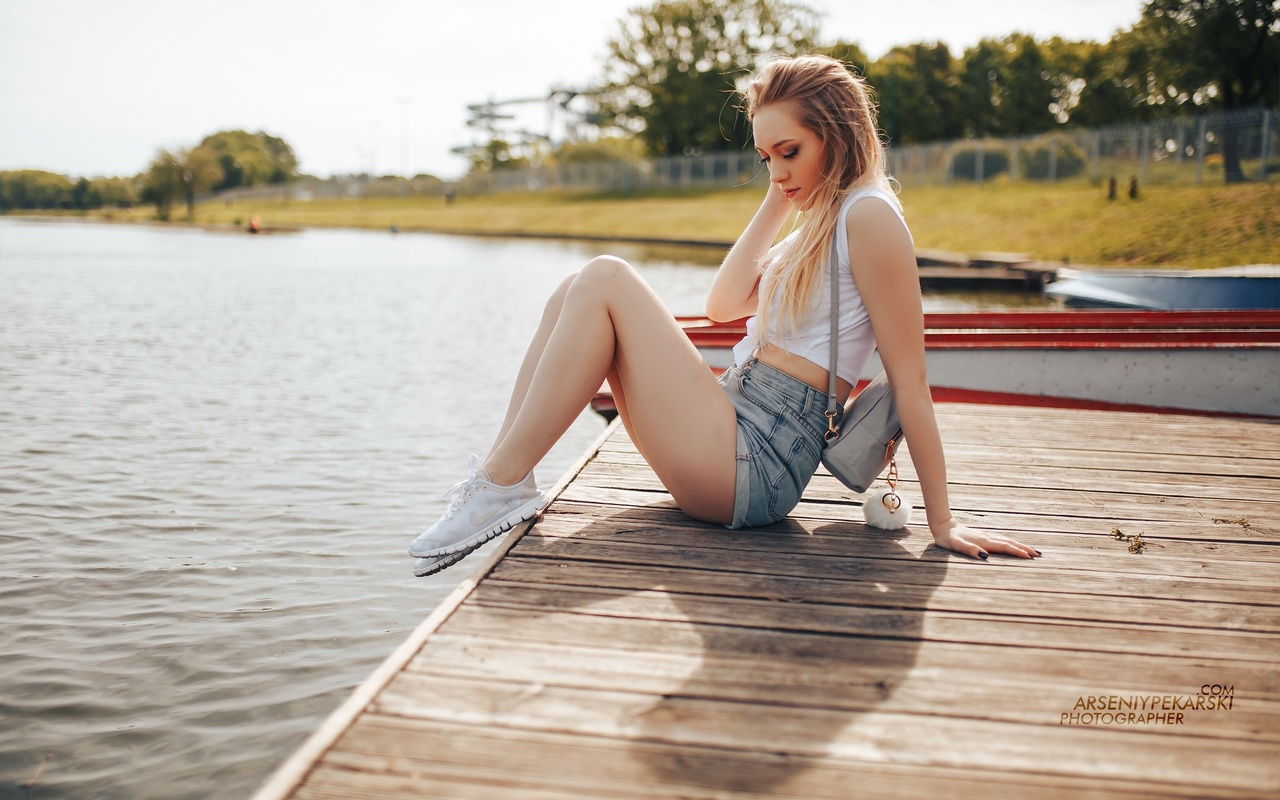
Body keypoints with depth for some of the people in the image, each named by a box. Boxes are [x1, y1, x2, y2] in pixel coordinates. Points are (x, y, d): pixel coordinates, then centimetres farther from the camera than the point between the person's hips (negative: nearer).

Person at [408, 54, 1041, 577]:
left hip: (752, 465, -9)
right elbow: (725, 304, 11)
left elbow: (910, 379, -12)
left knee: (605, 280, -16)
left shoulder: (869, 214, -9)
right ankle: (499, 473, -6)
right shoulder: (819, 222, 20)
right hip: (735, 432, 9)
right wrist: (778, 203, 10)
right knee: (576, 292, 3)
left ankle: (502, 486, -14)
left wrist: (942, 521, -12)